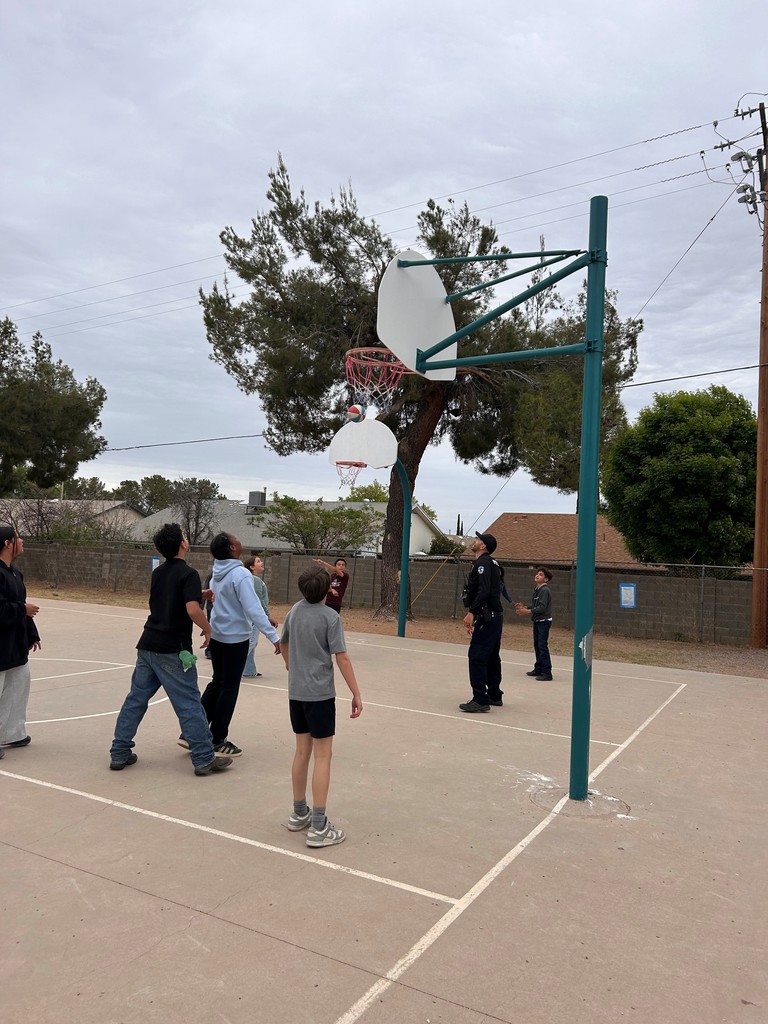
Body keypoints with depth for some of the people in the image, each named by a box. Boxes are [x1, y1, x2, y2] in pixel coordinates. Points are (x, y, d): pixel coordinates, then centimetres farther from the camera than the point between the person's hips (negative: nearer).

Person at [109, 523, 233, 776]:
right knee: (189, 704, -1)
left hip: (148, 645, 7)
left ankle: (119, 754, 19)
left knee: (136, 699, 14)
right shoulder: (188, 573, -13)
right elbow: (193, 609, -25)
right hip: (173, 650, -7)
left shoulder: (158, 573, 11)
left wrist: (198, 594, 19)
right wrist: (207, 629, -8)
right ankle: (204, 759, 6)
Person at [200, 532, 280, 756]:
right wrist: (274, 636, -24)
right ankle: (218, 741, 15)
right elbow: (253, 609, -26)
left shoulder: (217, 572, 3)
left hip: (216, 635, 7)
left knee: (216, 683, 20)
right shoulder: (240, 574, -21)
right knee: (229, 688, 5)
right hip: (235, 638, -7)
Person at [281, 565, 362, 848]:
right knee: (322, 755, 0)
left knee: (302, 751, 16)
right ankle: (318, 828, 2)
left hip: (296, 692, 6)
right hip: (320, 694, -6)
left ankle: (299, 814, 27)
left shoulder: (295, 610, 6)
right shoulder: (330, 617, -13)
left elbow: (284, 645, 20)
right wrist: (356, 694, -11)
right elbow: (341, 658, -16)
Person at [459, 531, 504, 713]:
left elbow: (484, 591, -23)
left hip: (487, 617, -11)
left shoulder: (483, 562, -11)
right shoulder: (492, 564, 19)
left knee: (477, 656, -10)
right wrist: (475, 617, 24)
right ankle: (494, 696, 27)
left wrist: (471, 612, -25)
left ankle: (480, 700, -9)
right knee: (491, 657, 17)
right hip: (494, 616, 11)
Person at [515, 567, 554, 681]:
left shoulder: (545, 590, -15)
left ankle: (547, 672, -7)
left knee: (543, 646, -9)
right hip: (537, 621, 9)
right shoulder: (536, 589, 12)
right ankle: (538, 669, 23)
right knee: (537, 645, 13)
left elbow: (542, 607, -21)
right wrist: (524, 607, 2)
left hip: (544, 621, -9)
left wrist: (527, 611, -21)